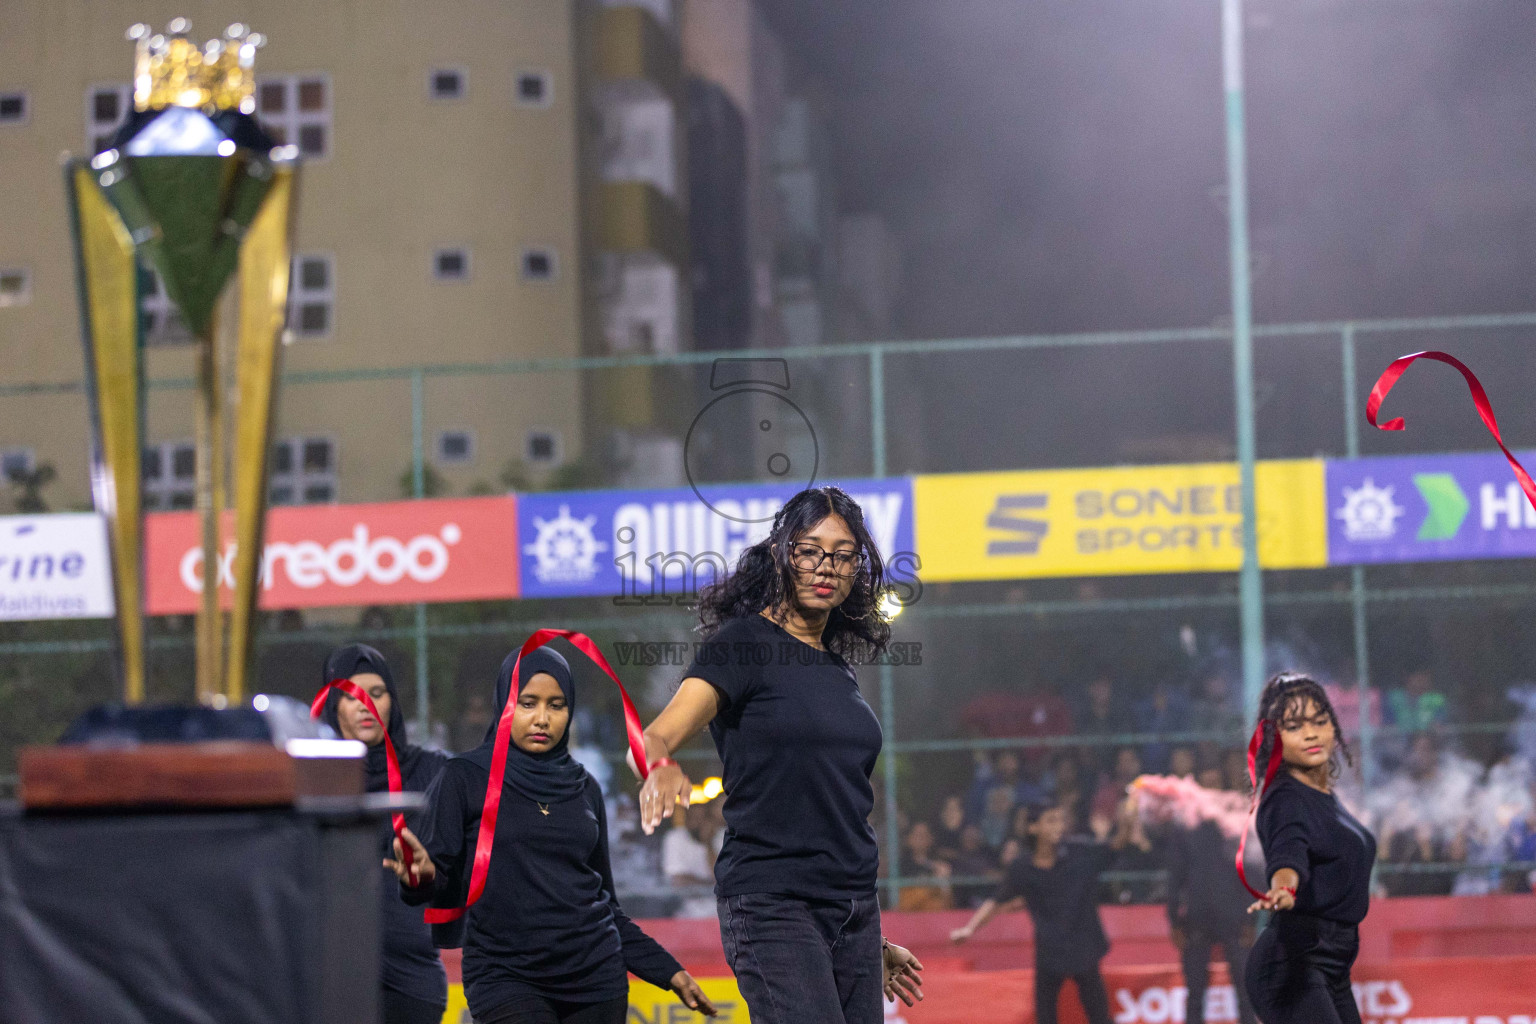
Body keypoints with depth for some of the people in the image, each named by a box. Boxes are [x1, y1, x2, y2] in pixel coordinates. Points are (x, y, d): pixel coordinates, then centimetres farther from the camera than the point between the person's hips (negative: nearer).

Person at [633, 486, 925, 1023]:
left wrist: (871, 940, 25)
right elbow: (658, 733, -19)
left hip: (854, 908, 7)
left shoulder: (839, 669, 17)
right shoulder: (743, 645, -4)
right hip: (771, 902, -7)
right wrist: (660, 766, -44)